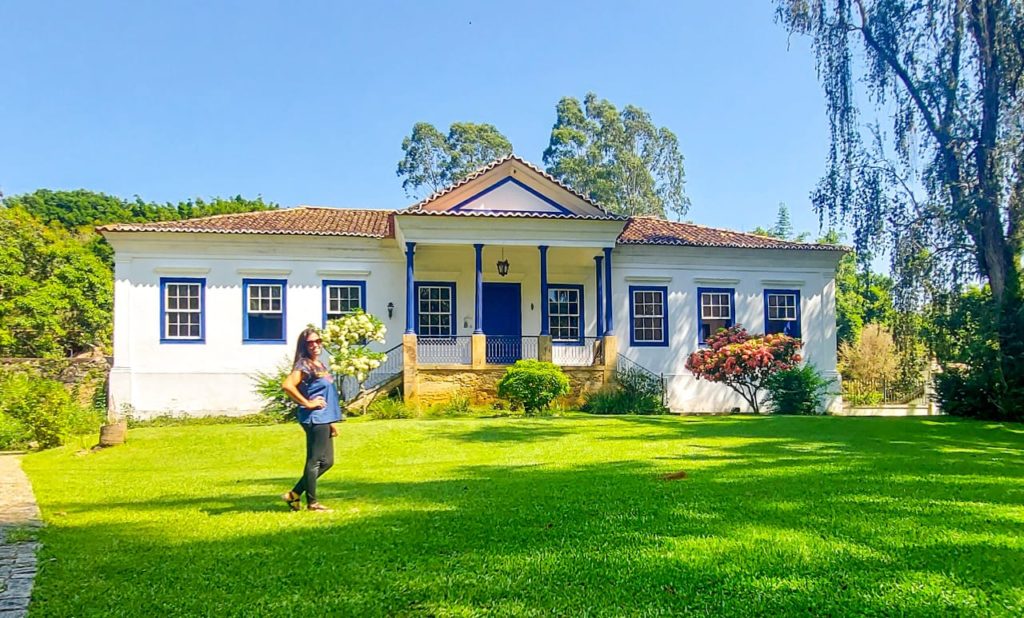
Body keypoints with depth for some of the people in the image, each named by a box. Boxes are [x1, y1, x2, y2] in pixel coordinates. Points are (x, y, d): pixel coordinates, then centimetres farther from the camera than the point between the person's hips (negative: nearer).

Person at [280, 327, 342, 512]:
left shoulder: (319, 364, 16)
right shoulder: (304, 365, -11)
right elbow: (287, 385, -28)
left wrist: (332, 422, 20)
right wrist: (307, 403, -19)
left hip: (324, 420, 9)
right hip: (314, 419, -9)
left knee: (326, 462, 14)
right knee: (314, 461, 0)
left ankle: (295, 494, 20)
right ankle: (312, 502, 12)